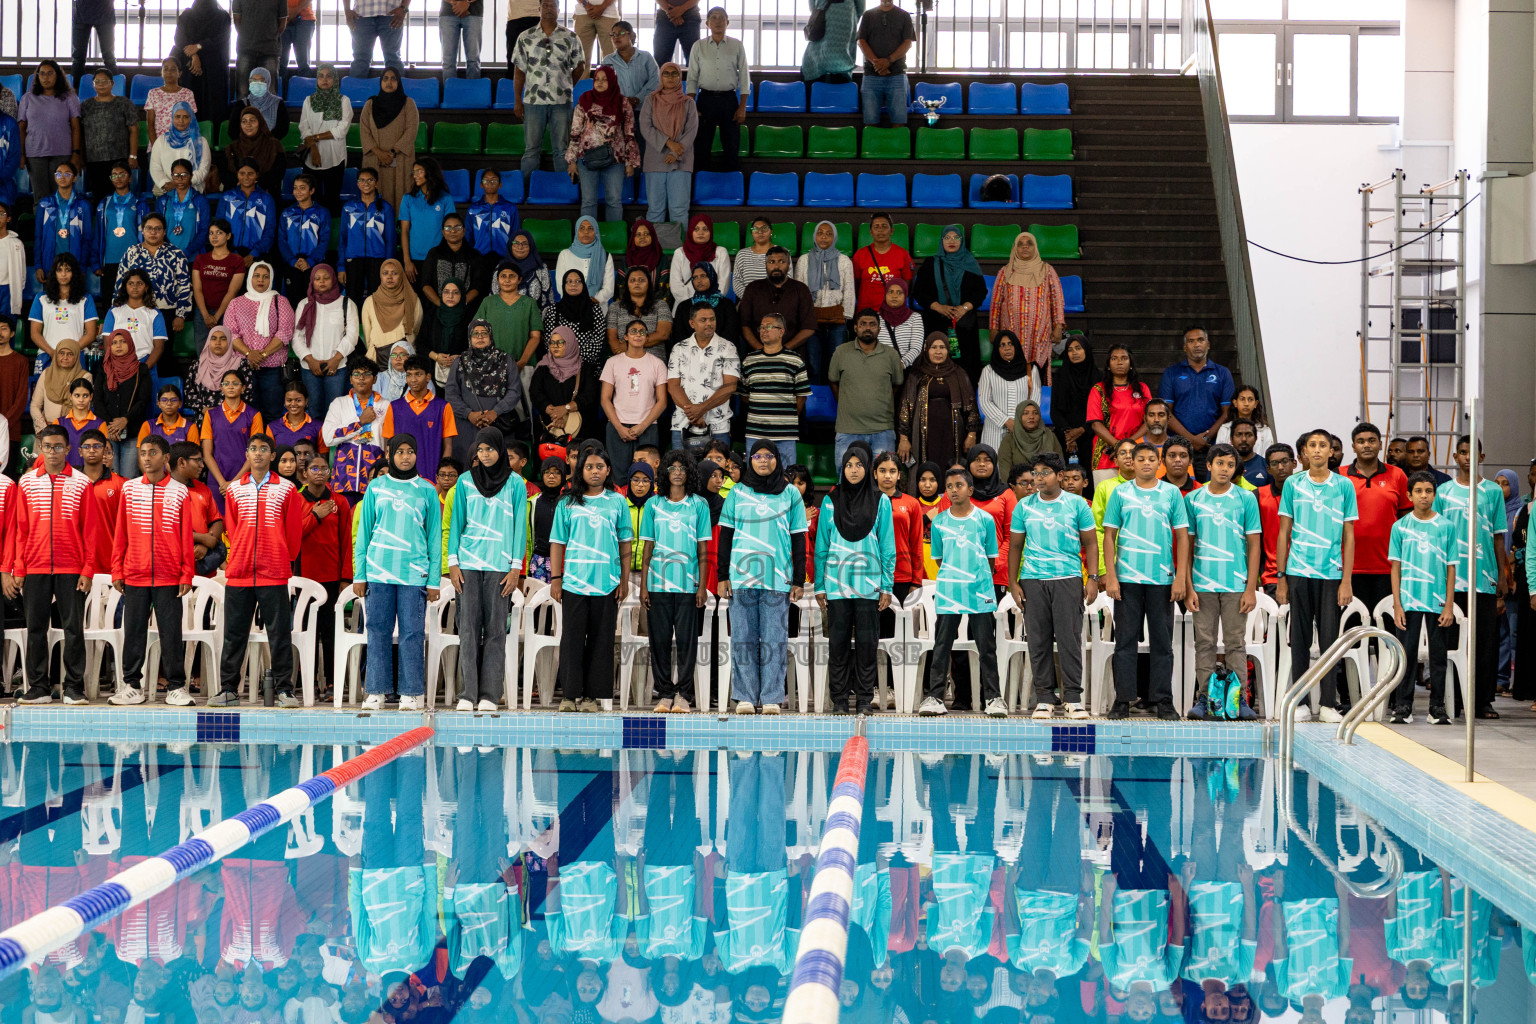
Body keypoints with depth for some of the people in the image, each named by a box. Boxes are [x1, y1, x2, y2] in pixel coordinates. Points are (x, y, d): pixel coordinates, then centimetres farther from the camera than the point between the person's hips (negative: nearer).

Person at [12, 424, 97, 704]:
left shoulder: (80, 483, 2)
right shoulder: (27, 482, 6)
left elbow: (89, 530, 1)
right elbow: (19, 529, 7)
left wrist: (87, 570, -5)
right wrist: (17, 570, 1)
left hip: (71, 569, -2)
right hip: (35, 568, 2)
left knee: (74, 628, 0)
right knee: (35, 629, 4)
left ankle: (74, 687, 6)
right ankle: (38, 687, 10)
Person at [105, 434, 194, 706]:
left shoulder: (179, 492, 1)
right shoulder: (129, 488, 6)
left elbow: (186, 536, 1)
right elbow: (120, 533, 8)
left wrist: (186, 574, -3)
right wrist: (117, 570, 3)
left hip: (169, 577, -2)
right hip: (135, 576, 2)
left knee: (171, 632, 1)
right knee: (133, 632, 6)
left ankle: (177, 686, 8)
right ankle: (131, 686, 13)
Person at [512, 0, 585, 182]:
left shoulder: (571, 38, 6)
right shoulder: (525, 37, 5)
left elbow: (580, 66, 16)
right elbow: (519, 71, 5)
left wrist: (567, 87, 11)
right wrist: (518, 101, 1)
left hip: (562, 101, 0)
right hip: (533, 100, 0)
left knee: (562, 148, 3)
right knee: (531, 148, 2)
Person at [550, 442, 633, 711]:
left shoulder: (617, 502, 7)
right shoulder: (568, 504, 6)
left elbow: (625, 544, 9)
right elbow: (557, 542, 7)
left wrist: (624, 580, 5)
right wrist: (555, 578, 1)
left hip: (607, 584, 1)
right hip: (574, 581, 0)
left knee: (601, 640, 2)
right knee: (572, 638, 0)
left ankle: (592, 694, 8)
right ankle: (570, 694, 5)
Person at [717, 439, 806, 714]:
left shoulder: (791, 494, 9)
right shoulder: (738, 492, 10)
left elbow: (798, 540, 9)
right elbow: (725, 535, 10)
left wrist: (798, 579, 3)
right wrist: (723, 576, 3)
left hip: (778, 578, 0)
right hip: (742, 575, 1)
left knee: (774, 639, -1)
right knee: (743, 638, 0)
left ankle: (771, 697, 3)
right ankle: (745, 696, 5)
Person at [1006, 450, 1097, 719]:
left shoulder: (1077, 504, 5)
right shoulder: (1024, 506, 9)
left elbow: (1090, 543, 7)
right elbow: (1015, 546, 13)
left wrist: (1093, 578, -2)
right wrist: (1013, 583, 6)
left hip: (1068, 578, -2)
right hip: (1032, 580, 2)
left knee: (1070, 639, -5)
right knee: (1038, 641, 2)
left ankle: (1073, 697, 0)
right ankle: (1045, 698, 8)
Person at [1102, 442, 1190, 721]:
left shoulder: (1172, 493, 7)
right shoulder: (1120, 493, 6)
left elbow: (1182, 537, 6)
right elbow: (1109, 535, 6)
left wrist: (1181, 577, -2)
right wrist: (1110, 576, -3)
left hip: (1162, 578, 0)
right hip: (1127, 577, 0)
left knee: (1162, 641, 3)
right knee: (1126, 640, 2)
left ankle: (1162, 700, 9)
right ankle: (1122, 700, 6)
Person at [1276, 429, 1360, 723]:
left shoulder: (1344, 486, 5)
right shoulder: (1293, 484, 6)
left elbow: (1349, 537, 5)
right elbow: (1284, 533, 8)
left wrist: (1347, 580, -3)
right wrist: (1281, 578, 3)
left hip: (1331, 574, 0)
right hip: (1299, 572, 0)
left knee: (1329, 638, 0)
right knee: (1300, 638, 3)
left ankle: (1329, 704, 4)